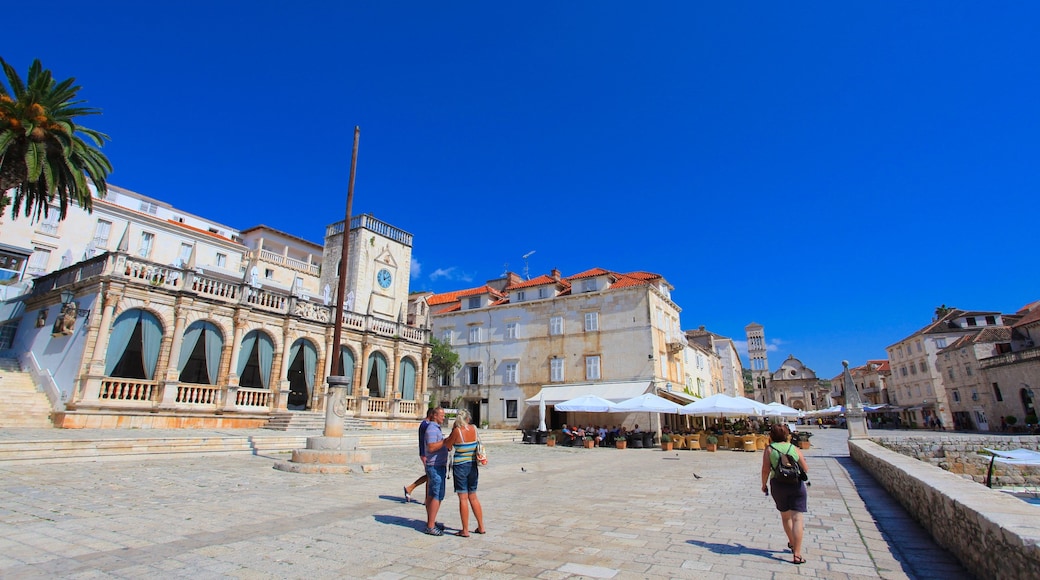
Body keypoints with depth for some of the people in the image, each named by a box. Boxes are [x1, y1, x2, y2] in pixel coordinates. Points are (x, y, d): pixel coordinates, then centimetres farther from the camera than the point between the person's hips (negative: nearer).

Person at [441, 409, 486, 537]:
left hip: (460, 466, -5)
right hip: (473, 466, 5)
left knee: (463, 498, 2)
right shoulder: (474, 429, 0)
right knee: (473, 497, 16)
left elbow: (447, 445, 0)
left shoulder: (457, 431, -14)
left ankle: (465, 530, 9)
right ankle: (481, 527, 22)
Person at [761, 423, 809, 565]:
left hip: (778, 485, 0)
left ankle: (792, 543, 37)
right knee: (797, 518, -1)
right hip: (796, 484, 0)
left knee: (785, 516, 21)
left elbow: (765, 470, -5)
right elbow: (805, 469, 6)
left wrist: (764, 485, 9)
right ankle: (797, 553, -6)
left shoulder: (769, 449, -1)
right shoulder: (794, 448, 3)